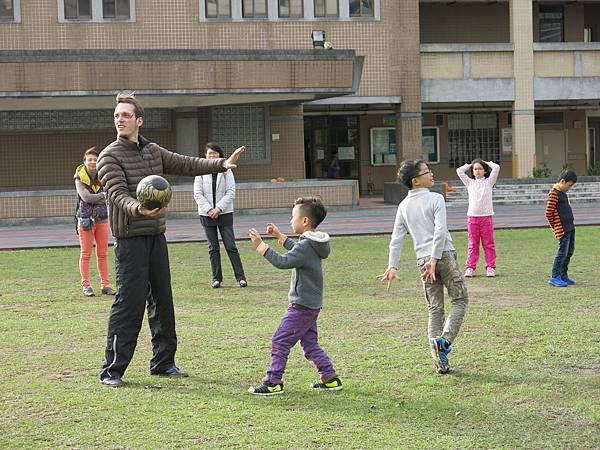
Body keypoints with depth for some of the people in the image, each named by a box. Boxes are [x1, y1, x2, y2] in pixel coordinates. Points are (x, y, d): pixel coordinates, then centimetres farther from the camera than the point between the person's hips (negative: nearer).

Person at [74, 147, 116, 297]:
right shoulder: (80, 178, -4)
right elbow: (85, 197, -16)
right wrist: (104, 195, -15)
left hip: (102, 218, 3)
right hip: (86, 219, -3)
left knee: (103, 254, 6)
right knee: (86, 254, 1)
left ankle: (105, 285, 11)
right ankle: (86, 285, 5)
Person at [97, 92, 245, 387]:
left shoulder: (153, 151, 12)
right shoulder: (109, 157, -9)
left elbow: (185, 164, 18)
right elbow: (118, 194, -21)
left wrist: (222, 164, 9)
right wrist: (137, 209, -41)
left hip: (156, 236, 7)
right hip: (130, 238, -7)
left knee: (162, 299, 11)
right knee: (129, 303, -9)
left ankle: (163, 362, 23)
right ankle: (112, 370, -2)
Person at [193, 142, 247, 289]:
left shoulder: (226, 171, 0)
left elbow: (231, 192, -5)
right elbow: (197, 193, -2)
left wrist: (218, 208, -13)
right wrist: (209, 210, -13)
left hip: (224, 213, -1)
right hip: (207, 215, 1)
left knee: (231, 246, -4)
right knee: (213, 248, 6)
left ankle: (240, 277, -2)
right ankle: (216, 278, 11)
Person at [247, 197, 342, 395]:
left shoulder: (306, 246, -20)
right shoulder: (313, 244, 10)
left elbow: (283, 262, -28)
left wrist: (261, 245, -24)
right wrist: (279, 236, 30)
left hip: (301, 306, -10)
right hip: (312, 304, 10)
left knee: (280, 341, -4)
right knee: (310, 343, 17)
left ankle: (273, 382, 0)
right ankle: (330, 378, 17)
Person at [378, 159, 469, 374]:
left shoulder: (404, 205, 11)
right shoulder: (435, 199, -6)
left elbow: (396, 238, 9)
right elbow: (440, 230, -17)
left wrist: (392, 267, 9)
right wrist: (434, 259, -18)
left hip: (423, 260, 6)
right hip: (444, 255, -6)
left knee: (435, 309, 9)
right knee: (460, 300, 7)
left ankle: (440, 361, 4)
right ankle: (444, 340, -14)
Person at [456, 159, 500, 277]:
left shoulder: (488, 182, 7)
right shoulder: (470, 183, 12)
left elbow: (496, 168, -3)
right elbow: (459, 171, 8)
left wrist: (487, 163, 12)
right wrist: (470, 165, 16)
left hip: (486, 216, -1)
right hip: (472, 216, 2)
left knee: (488, 243, 2)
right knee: (472, 244, 3)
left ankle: (490, 267, 5)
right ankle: (470, 268, 3)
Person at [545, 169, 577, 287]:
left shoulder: (562, 193, 16)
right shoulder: (554, 194, -14)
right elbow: (549, 213, -16)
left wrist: (571, 222, 16)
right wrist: (555, 227, -8)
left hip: (570, 227, 10)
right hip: (562, 229, -10)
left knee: (570, 251, 13)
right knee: (563, 251, -8)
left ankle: (563, 275, 23)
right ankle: (554, 277, -2)